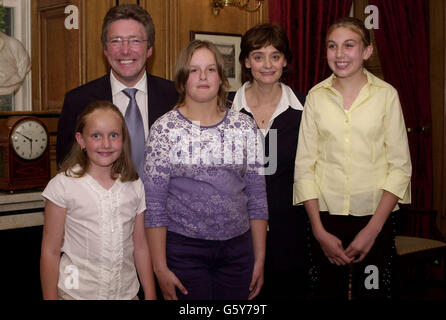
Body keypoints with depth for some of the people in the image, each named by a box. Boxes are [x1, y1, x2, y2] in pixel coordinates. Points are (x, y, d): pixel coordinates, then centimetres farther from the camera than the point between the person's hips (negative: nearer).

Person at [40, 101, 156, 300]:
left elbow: (140, 246, 6)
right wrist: (50, 298, -6)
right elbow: (50, 252, -6)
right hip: (76, 292, -3)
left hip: (127, 292, 3)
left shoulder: (135, 186, 1)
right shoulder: (64, 185, -10)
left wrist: (150, 295, 5)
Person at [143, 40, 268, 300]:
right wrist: (160, 268, -8)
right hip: (183, 248, -2)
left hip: (237, 247, 3)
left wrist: (260, 258, 5)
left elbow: (257, 197, 6)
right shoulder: (165, 128, -5)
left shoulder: (245, 126, 3)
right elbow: (154, 204, -5)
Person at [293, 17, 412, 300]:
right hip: (326, 216, 1)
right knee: (328, 292, 9)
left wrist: (373, 229, -9)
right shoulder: (316, 96, 2)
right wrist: (320, 231, -4)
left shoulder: (386, 94, -1)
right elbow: (304, 166, 1)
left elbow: (400, 167, -2)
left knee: (373, 292, 5)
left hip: (375, 216, -1)